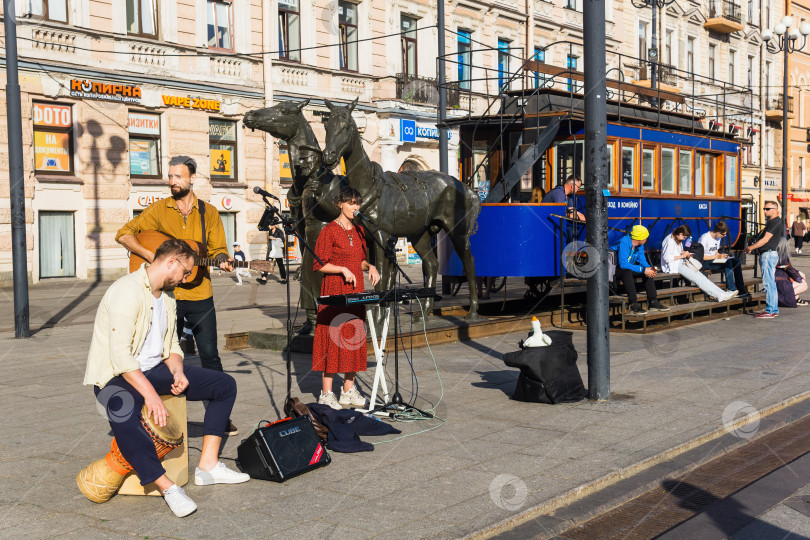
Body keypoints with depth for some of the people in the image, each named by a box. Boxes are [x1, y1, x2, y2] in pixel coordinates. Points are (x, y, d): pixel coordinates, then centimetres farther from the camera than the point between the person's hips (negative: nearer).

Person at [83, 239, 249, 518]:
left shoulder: (167, 297, 11)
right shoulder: (128, 291, -19)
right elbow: (119, 354, -26)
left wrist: (178, 372, -5)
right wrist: (150, 394, -31)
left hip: (155, 369, 9)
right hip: (118, 376, -9)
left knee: (225, 384, 1)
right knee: (124, 416, -42)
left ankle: (207, 465, 0)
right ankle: (167, 487, -30)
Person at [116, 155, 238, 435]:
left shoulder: (208, 212, 6)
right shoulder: (158, 209, 3)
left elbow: (217, 249, 8)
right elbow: (124, 234, 0)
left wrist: (223, 261, -15)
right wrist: (150, 256, -13)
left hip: (199, 295, 0)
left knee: (210, 355, 2)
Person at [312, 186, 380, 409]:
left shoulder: (358, 231, 13)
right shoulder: (329, 231, -8)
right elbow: (318, 265, -10)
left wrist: (370, 266, 1)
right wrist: (342, 269, -20)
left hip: (355, 290, 7)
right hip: (334, 290, -7)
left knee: (354, 339, 8)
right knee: (332, 339, -6)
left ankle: (348, 391, 16)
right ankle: (326, 393, 0)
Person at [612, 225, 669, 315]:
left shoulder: (640, 245, 1)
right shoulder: (624, 243, -26)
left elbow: (642, 259, 7)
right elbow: (623, 264, -32)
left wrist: (649, 268, -16)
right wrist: (643, 270, -33)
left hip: (629, 267, 9)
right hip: (616, 269, -9)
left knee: (648, 272, -6)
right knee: (627, 272, -38)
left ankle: (653, 302, -5)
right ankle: (634, 305, -40)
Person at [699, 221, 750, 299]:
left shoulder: (718, 238, 12)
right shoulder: (705, 238, -16)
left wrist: (721, 255, -2)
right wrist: (716, 257, -18)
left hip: (714, 260, 9)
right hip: (705, 263, -9)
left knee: (736, 261, -8)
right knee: (728, 263, -29)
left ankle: (741, 289, -10)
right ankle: (732, 291, -26)